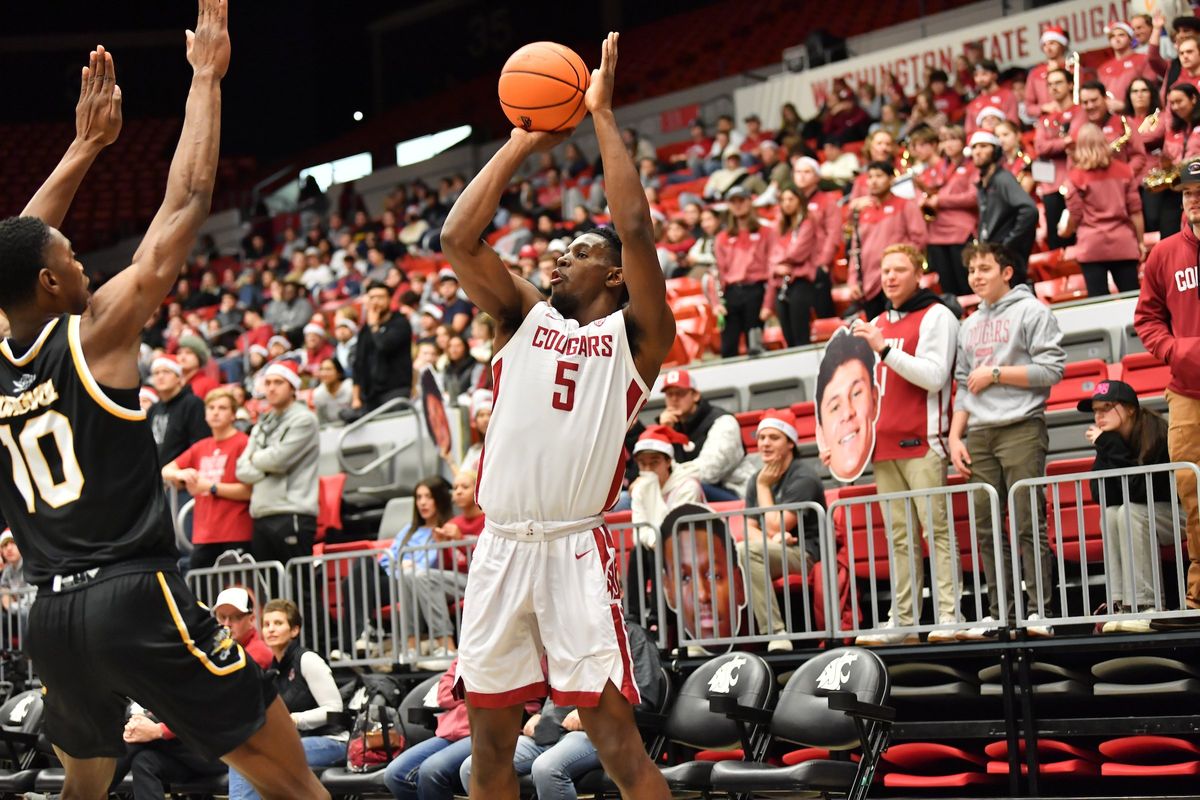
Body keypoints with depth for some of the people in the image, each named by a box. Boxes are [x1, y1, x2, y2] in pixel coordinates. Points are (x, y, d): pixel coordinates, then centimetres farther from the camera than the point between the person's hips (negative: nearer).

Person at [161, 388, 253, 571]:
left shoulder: (243, 444, -6)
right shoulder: (200, 447, 15)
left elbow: (248, 491, -13)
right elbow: (166, 471, 17)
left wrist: (211, 486, -11)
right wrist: (181, 475, -6)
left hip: (235, 538, -7)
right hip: (203, 537, 7)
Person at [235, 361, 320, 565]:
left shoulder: (303, 419, -1)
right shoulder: (262, 426, 20)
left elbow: (278, 458, -12)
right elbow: (242, 471, 11)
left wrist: (255, 458, 7)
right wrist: (269, 469, -6)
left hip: (292, 516, -7)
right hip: (261, 518, 7)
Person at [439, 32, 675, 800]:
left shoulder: (636, 332, 4)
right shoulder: (525, 315, 17)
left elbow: (636, 229, -9)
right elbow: (458, 238, 6)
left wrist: (603, 115, -5)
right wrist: (523, 143, 8)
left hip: (577, 548, -5)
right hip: (501, 545, 5)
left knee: (614, 730, -10)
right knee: (489, 737, 9)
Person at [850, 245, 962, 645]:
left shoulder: (936, 316, -1)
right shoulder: (878, 324, 21)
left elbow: (934, 376, -12)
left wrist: (884, 349, -17)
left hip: (921, 442, -7)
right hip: (884, 444, 7)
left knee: (936, 529, -9)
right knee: (900, 537, 4)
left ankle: (949, 616, -10)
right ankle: (902, 620, 3)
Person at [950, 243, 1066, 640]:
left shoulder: (1031, 312, 1)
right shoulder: (969, 326, 21)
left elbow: (1051, 369, -9)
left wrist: (995, 373, -8)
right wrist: (955, 436, 11)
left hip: (1021, 428, -6)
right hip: (979, 435, 6)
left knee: (1029, 524, -10)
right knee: (985, 528, 3)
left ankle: (1039, 611, -9)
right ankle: (997, 614, 6)